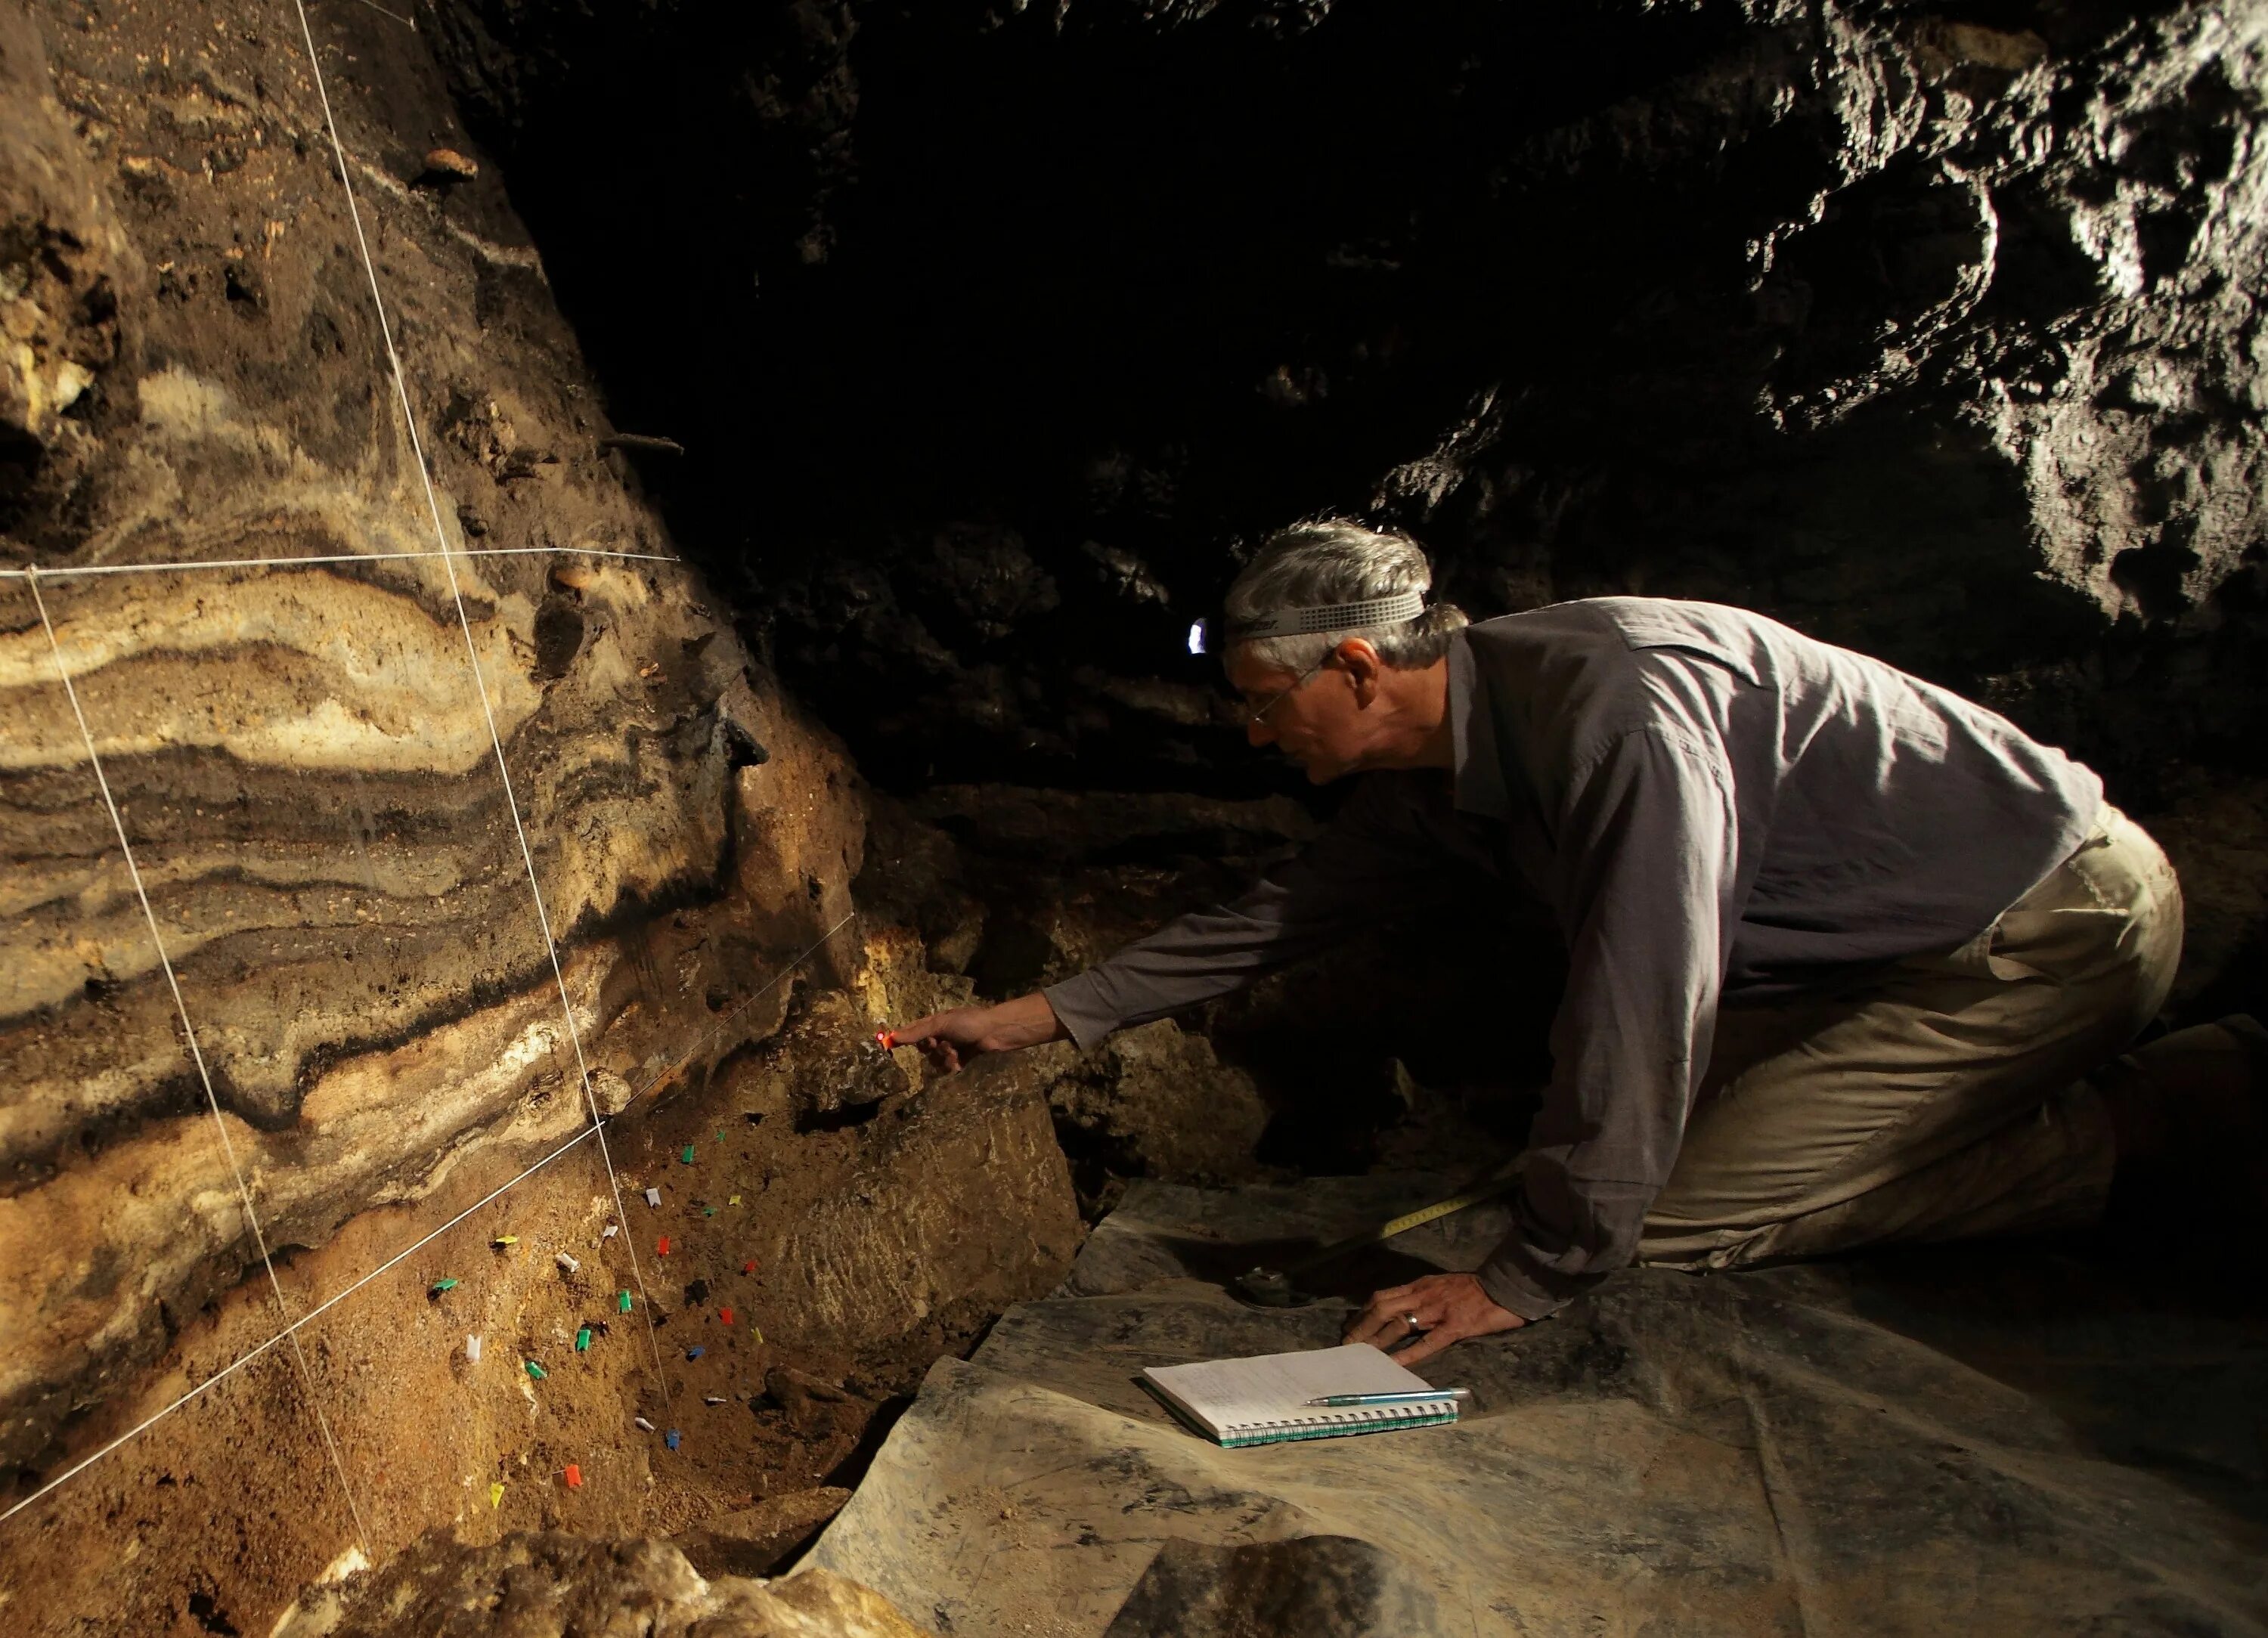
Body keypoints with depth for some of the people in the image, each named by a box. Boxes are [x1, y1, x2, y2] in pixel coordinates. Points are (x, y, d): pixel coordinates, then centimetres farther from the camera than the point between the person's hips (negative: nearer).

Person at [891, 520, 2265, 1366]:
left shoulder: (1621, 702, -30)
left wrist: (1528, 1280, -23)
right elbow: (1286, 913, 7)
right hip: (1905, 943, 8)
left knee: (1675, 1216, -14)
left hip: (2063, 920, -8)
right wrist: (1040, 1017, 8)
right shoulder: (1439, 776, -1)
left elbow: (1638, 1001, -32)